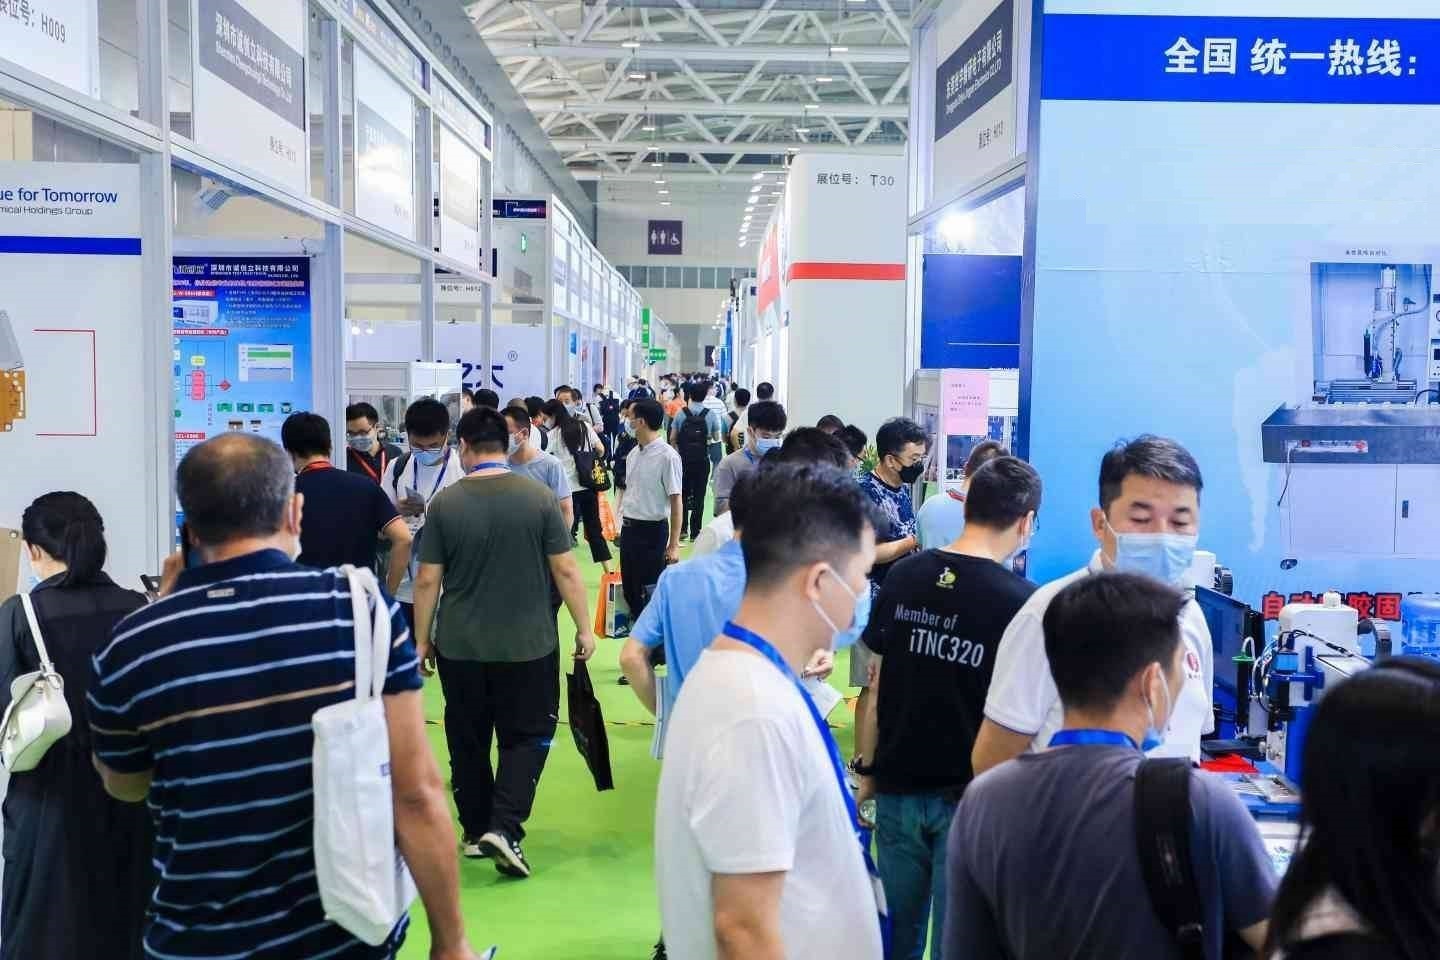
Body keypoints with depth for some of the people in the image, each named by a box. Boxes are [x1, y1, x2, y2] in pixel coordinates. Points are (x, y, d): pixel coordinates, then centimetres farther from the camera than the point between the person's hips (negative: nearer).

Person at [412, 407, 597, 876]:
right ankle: (503, 828, -5)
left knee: (468, 741, 16)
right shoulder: (539, 496, -8)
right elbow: (565, 570, -7)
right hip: (528, 644, -1)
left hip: (459, 646, 1)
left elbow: (427, 581, -3)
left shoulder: (445, 503, -6)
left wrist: (422, 640, 8)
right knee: (527, 735, 10)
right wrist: (584, 627, 3)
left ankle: (475, 831, 25)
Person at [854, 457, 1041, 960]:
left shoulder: (903, 575, -3)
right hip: (971, 796, -4)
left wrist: (868, 769, 12)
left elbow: (878, 683, 3)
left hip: (897, 786, 4)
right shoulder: (1022, 602, -16)